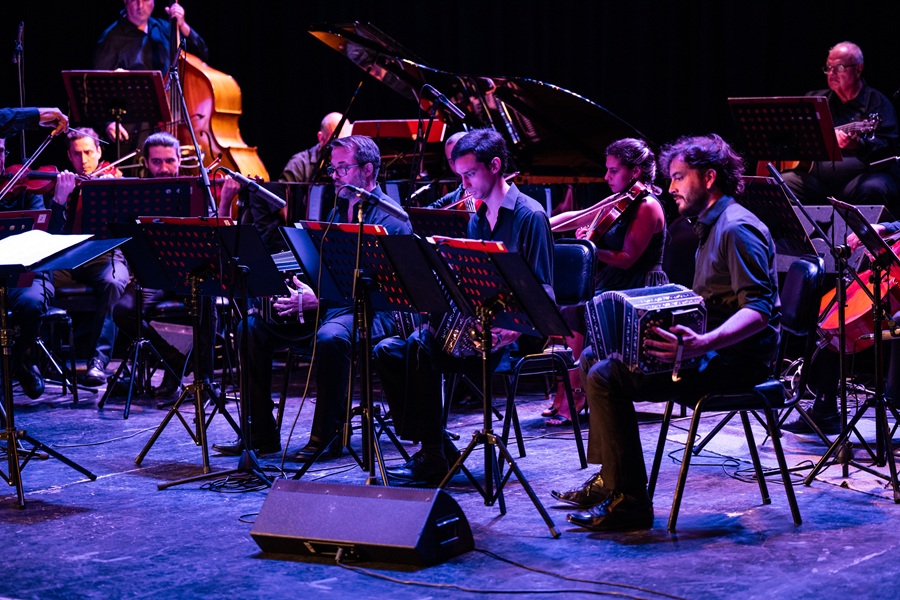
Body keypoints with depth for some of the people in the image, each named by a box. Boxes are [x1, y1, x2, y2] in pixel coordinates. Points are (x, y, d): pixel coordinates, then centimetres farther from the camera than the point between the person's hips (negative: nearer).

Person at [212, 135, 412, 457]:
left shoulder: (390, 219, -9)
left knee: (331, 337, -40)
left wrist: (318, 300, -27)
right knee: (253, 326, -8)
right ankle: (261, 434, -6)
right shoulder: (338, 210, 18)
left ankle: (326, 437, -24)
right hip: (326, 304, 8)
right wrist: (302, 291, -3)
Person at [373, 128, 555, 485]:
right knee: (387, 350, -9)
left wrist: (514, 329, -27)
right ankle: (436, 448, -9)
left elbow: (543, 293, -11)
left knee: (420, 346, -30)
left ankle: (433, 457, -23)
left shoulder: (529, 216, -7)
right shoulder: (476, 219, 18)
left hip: (509, 331, -8)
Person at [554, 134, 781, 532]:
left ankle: (629, 502, -19)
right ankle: (609, 479, 11)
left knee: (607, 377, -21)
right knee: (594, 358, 13)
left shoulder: (737, 228, -15)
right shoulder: (712, 226, 18)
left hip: (737, 357, -11)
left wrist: (703, 344, -40)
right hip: (712, 348, 11)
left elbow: (759, 309, -26)